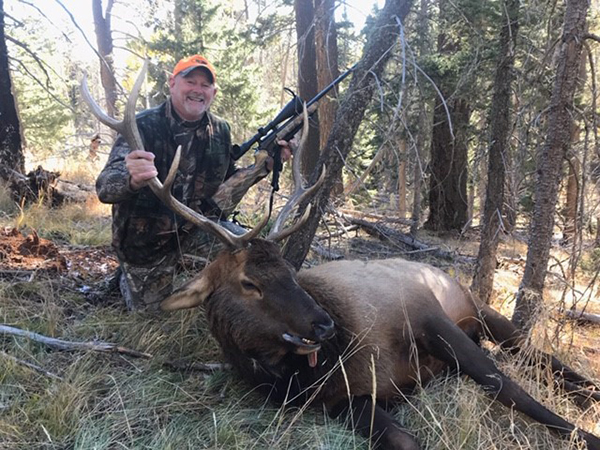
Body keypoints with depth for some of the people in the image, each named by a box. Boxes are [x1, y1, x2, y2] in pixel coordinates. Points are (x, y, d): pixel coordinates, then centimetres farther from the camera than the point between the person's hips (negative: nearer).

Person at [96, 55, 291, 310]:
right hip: (146, 239, -3)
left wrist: (265, 165, -10)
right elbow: (104, 187, -32)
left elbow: (228, 181, 8)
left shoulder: (220, 131, -6)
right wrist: (133, 179, -57)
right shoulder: (144, 126, -21)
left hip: (194, 227, 3)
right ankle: (127, 279, 41)